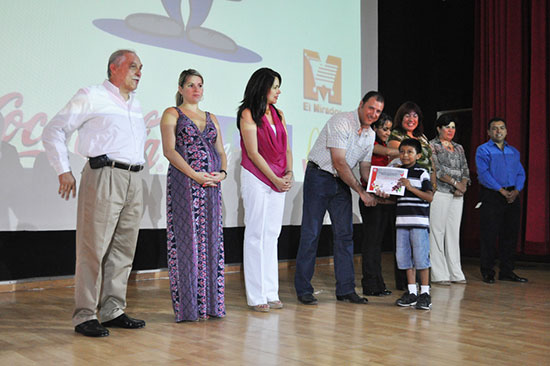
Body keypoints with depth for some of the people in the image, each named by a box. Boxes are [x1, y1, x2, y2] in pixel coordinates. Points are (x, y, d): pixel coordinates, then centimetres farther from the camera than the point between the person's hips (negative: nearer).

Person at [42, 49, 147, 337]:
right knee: (94, 248, -7)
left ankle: (113, 311, 15)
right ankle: (84, 316, -1)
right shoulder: (91, 97, 2)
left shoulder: (136, 105, 22)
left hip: (133, 180, 7)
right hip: (104, 176, -7)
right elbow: (53, 131, 2)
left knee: (123, 249, 7)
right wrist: (64, 170, -4)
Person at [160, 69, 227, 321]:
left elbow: (221, 152, 16)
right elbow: (169, 150, -7)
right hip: (183, 184, -5)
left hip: (211, 186, 5)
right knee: (187, 240, -5)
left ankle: (210, 303, 11)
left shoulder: (211, 118, 20)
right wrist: (195, 174, -17)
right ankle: (188, 307, 2)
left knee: (211, 240, 4)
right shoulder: (172, 114, 5)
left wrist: (222, 173, -5)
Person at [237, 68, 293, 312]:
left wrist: (288, 173, -3)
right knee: (256, 235, -3)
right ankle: (256, 296, 2)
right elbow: (253, 152, -10)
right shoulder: (248, 114, -5)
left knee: (271, 235, 8)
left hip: (279, 180, 6)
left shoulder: (278, 114, 15)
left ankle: (271, 293, 13)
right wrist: (275, 179, -11)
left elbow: (286, 148, 14)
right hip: (256, 179, -6)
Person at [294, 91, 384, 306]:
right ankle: (303, 290, 2)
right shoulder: (341, 122, -16)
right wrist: (361, 192, -21)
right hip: (319, 177, -7)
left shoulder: (370, 134, 8)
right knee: (311, 233, -5)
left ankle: (346, 289, 9)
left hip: (342, 182, 7)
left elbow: (365, 168, 12)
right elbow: (339, 162, -21)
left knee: (345, 234, 4)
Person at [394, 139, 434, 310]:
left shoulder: (422, 173, -3)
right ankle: (412, 292, 18)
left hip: (419, 220, -6)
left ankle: (425, 293, 7)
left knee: (421, 257, -3)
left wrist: (411, 187, -18)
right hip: (402, 220, 6)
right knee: (404, 257, 8)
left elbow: (429, 197, -11)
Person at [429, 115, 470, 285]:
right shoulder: (432, 146, 0)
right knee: (437, 232, -6)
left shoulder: (459, 148, 19)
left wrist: (463, 185, -5)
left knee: (454, 232, 7)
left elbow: (465, 170, 14)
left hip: (457, 195, 6)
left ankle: (455, 273, 11)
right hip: (439, 192, -6)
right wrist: (455, 183, -13)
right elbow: (436, 169, -10)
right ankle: (439, 274, -3)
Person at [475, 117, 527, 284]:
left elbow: (521, 173, 13)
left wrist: (516, 191, -6)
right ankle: (487, 272, 6)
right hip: (491, 196, -5)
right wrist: (502, 190, -17)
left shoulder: (513, 151, 18)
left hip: (512, 197, 6)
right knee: (489, 235, -3)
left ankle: (507, 271, 17)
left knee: (510, 234, 8)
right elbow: (483, 174, -12)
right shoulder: (483, 150, -1)